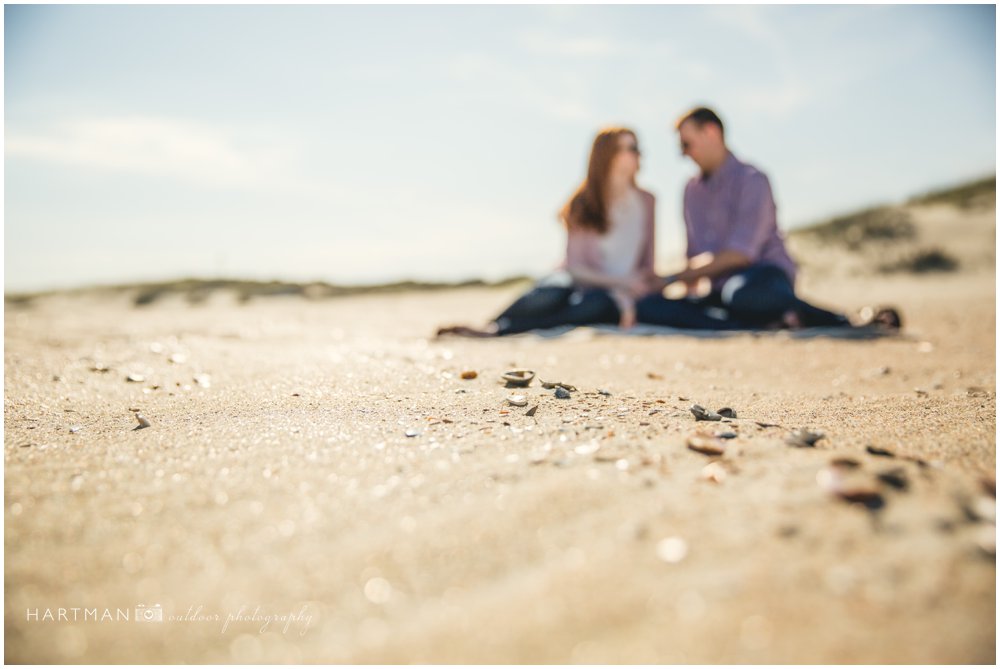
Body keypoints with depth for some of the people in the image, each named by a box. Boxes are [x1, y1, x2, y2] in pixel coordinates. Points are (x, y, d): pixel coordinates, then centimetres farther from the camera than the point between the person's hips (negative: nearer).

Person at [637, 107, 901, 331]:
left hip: (766, 277, -6)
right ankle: (764, 327, -29)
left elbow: (741, 254, -15)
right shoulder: (693, 189, 18)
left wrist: (677, 277, -15)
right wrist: (690, 288, -2)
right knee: (648, 307, -21)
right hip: (721, 291, 6)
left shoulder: (751, 180, -4)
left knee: (740, 292, -44)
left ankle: (845, 323, -20)